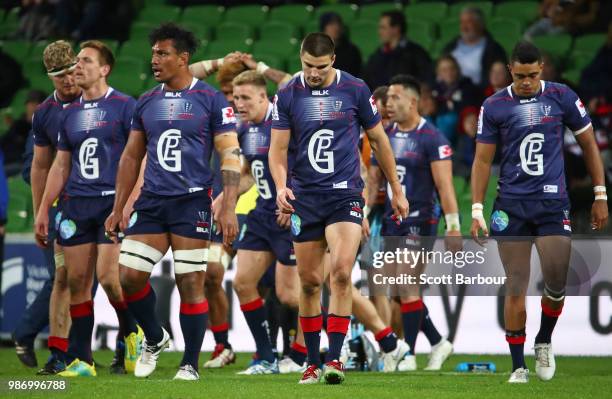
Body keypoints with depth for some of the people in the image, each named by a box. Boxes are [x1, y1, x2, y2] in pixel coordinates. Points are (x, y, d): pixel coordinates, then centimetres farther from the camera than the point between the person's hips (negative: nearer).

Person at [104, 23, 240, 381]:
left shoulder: (211, 100, -3)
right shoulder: (146, 103, 12)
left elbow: (231, 155, -5)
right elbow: (132, 157, 18)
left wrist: (228, 207, -14)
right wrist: (118, 209, 14)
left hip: (192, 203, -5)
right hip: (151, 203, 5)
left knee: (191, 284, -4)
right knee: (129, 277, -2)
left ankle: (190, 365, 6)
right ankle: (155, 339, 22)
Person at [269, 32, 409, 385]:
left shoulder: (355, 90, -1)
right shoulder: (287, 96, 0)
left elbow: (379, 140, 9)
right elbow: (278, 148, 0)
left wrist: (397, 191, 13)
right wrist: (281, 187, -19)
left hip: (345, 195, -1)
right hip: (305, 197, 1)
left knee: (341, 271, -18)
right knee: (310, 281, 4)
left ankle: (335, 357, -15)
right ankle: (313, 363, 15)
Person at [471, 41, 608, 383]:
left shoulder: (561, 97, 1)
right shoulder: (494, 107, 1)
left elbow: (589, 144, 9)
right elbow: (483, 160, 6)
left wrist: (601, 197, 7)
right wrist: (477, 210, -1)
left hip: (553, 203, 0)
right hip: (511, 206, 0)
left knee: (556, 284, -7)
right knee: (515, 288, -2)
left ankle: (544, 342, 20)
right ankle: (519, 366, 5)